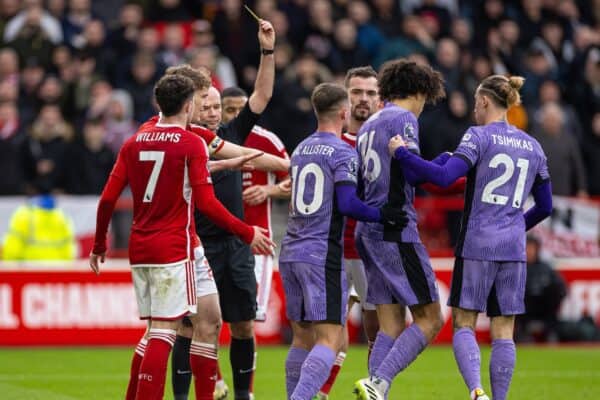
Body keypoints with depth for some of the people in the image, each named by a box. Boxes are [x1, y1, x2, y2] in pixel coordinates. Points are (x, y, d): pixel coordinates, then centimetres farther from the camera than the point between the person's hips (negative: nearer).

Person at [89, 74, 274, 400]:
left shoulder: (134, 143, 9)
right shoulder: (192, 144, -7)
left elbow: (107, 199, 6)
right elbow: (206, 202, -14)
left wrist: (99, 245, 17)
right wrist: (247, 233, -7)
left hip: (139, 248, 6)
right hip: (174, 248, -6)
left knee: (154, 329, 15)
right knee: (164, 330, -6)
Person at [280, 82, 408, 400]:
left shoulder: (301, 150, 15)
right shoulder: (343, 153, -8)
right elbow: (348, 204, -18)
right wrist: (383, 215, -8)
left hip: (291, 253, 8)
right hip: (323, 255, -8)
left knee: (302, 338, 13)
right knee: (329, 340, -10)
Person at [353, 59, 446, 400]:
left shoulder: (369, 125, 20)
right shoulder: (404, 119, -7)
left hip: (369, 231, 9)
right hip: (396, 230, -9)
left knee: (391, 326, 7)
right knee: (430, 320, -7)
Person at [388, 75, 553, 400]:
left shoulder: (479, 136, -5)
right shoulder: (533, 147, 12)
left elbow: (445, 176, -18)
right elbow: (545, 206, 17)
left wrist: (401, 153, -11)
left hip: (476, 245, -4)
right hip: (513, 249, 4)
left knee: (463, 324, 2)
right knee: (503, 332, 6)